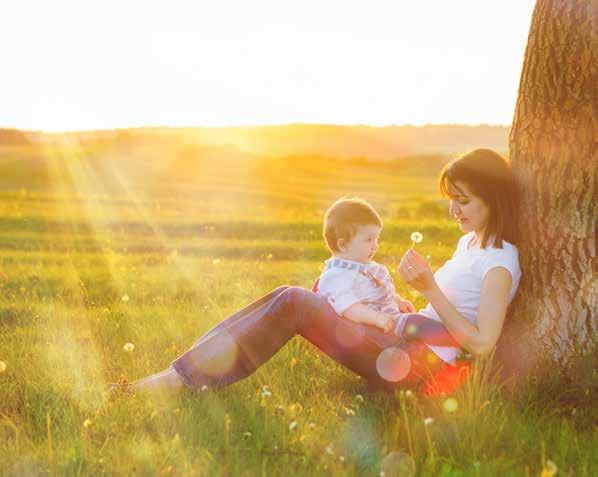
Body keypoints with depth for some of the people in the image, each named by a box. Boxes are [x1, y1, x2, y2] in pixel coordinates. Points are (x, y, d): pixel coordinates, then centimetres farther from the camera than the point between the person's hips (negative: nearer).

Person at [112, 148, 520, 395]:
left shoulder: (499, 263, -9)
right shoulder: (470, 242, 19)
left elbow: (481, 343, -16)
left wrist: (430, 290, -18)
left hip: (424, 363, -9)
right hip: (409, 346, 9)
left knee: (294, 302, -22)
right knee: (290, 297, -8)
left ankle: (182, 380, -22)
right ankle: (180, 373, -16)